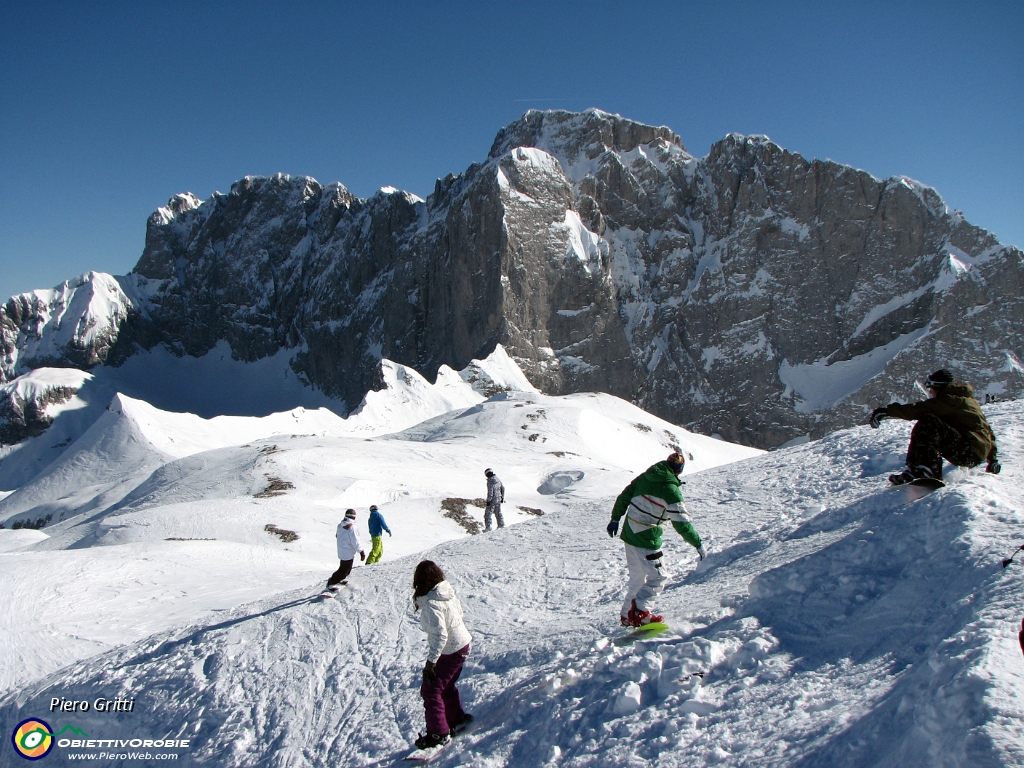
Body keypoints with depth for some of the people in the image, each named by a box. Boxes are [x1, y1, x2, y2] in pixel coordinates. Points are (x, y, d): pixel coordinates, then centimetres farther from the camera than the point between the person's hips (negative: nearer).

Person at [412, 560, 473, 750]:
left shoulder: (431, 603, -28)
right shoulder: (448, 591, -4)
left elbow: (440, 635, -33)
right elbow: (459, 611, 12)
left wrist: (430, 662, -29)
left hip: (449, 652, -8)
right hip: (463, 644, 8)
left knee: (430, 691, 4)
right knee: (446, 685, 25)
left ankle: (439, 734, 14)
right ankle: (457, 719, 39)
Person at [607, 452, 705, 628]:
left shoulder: (645, 477, 6)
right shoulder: (670, 489, -16)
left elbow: (624, 496, 12)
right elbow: (681, 522, -19)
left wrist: (615, 519, 22)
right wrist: (698, 544, -12)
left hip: (629, 533, 8)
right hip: (645, 540, -8)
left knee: (637, 577, 19)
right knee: (657, 578, 0)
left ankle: (627, 615, 26)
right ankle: (639, 612, -9)